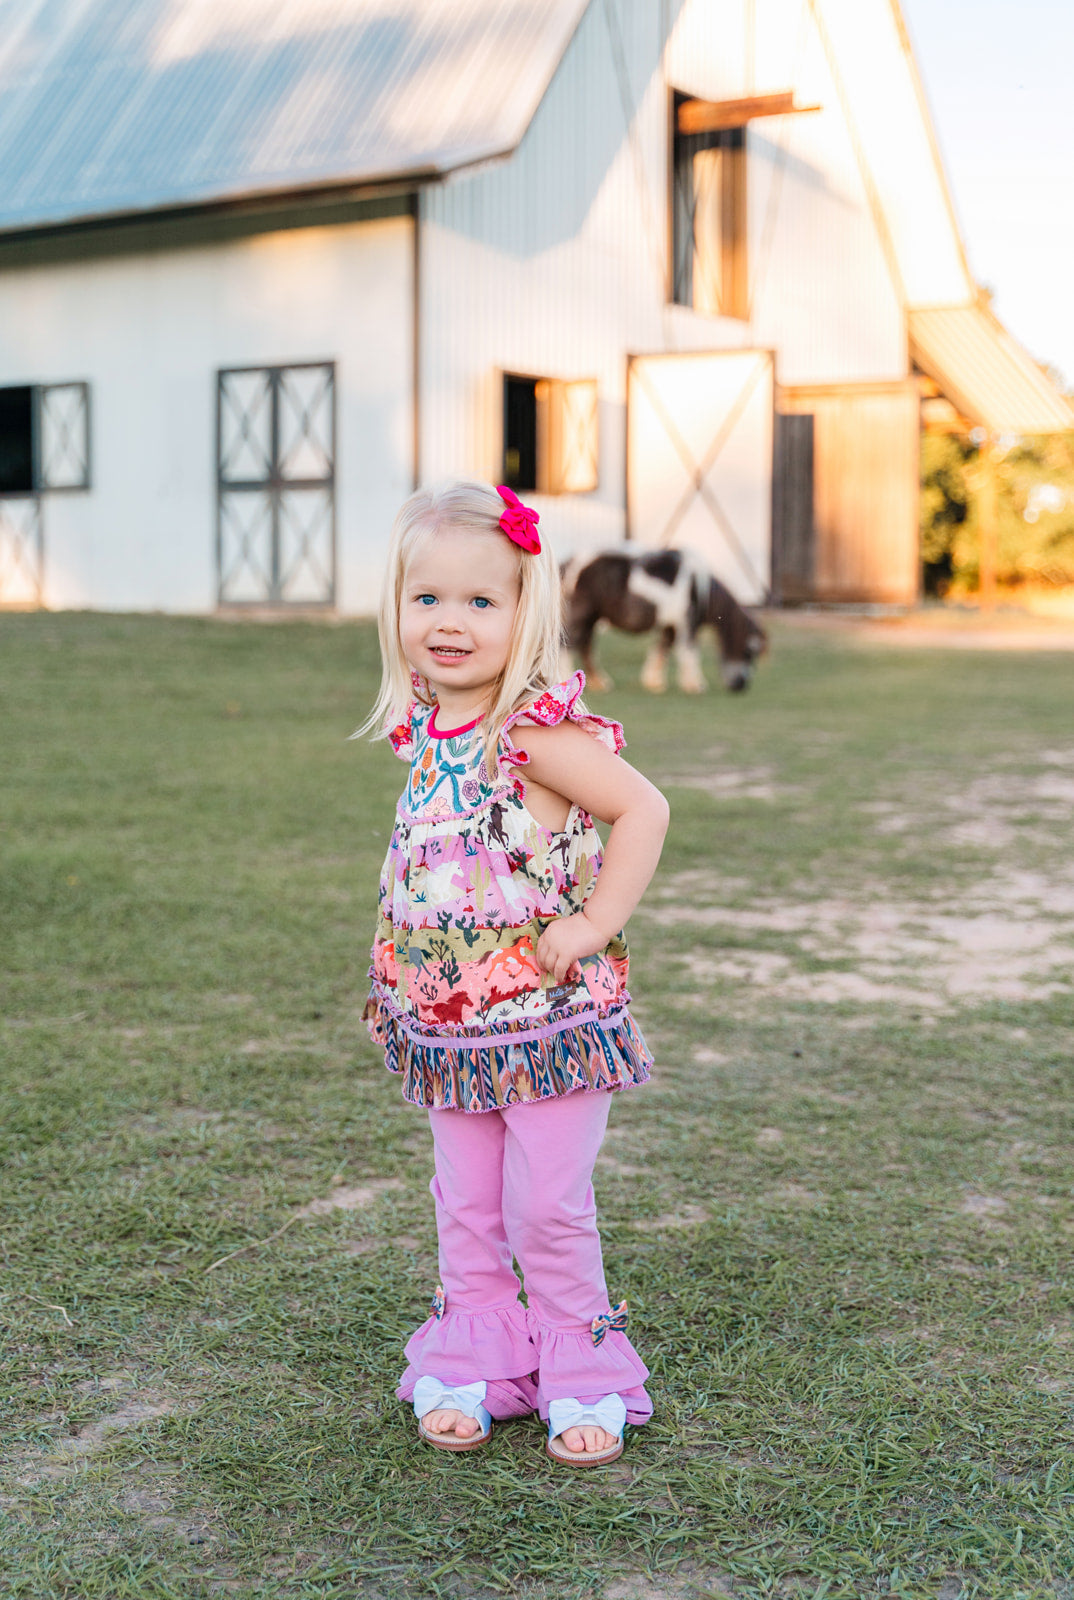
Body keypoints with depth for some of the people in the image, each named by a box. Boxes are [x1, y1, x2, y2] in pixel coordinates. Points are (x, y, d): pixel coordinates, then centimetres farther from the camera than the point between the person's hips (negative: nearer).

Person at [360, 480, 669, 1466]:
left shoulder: (536, 731, -18)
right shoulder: (420, 728, 4)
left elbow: (644, 807, -20)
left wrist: (594, 924, -22)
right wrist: (396, 965, 12)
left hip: (550, 1017, -6)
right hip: (447, 1024, 6)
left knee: (549, 1207, 2)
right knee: (465, 1209, 15)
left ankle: (583, 1373, 21)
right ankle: (472, 1360, 30)